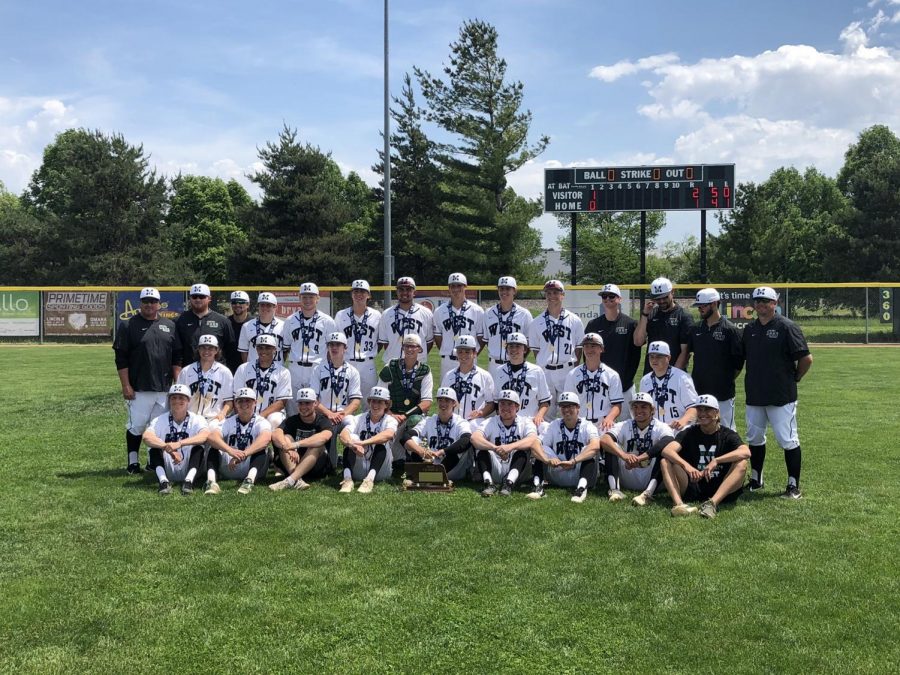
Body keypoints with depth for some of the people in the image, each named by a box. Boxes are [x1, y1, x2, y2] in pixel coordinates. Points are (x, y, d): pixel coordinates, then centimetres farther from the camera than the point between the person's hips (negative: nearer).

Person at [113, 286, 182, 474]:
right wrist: (126, 386, -9)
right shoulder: (128, 325, 1)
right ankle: (133, 462, 12)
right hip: (138, 389, -3)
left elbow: (177, 357, 13)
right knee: (136, 425, -1)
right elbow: (121, 358, -3)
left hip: (164, 388, 3)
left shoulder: (169, 326, 12)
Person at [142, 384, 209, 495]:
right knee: (154, 446, -21)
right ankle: (163, 481, -33)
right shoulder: (160, 420, -3)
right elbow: (146, 437, -24)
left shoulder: (196, 419, -4)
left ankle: (189, 480, -35)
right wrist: (169, 448, -40)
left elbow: (205, 435, -28)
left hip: (188, 471, -1)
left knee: (198, 446, -24)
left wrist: (180, 443, -42)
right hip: (167, 471, 1)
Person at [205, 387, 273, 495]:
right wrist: (230, 450, -36)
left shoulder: (261, 422, 0)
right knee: (214, 449, -18)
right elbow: (212, 437, -15)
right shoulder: (229, 422, 7)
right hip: (228, 469, 2)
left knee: (260, 450, -27)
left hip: (252, 466, -2)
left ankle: (250, 480, -51)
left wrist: (244, 454, -41)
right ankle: (211, 481, -38)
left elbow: (266, 438, -25)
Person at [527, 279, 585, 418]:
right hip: (545, 372, 1)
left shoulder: (574, 320, 6)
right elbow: (535, 348, 10)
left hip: (567, 371, -1)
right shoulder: (537, 322, 8)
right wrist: (540, 368, 1)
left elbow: (579, 347, 8)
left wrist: (575, 368, 0)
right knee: (546, 409, 5)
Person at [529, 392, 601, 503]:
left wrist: (573, 461, -43)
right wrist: (548, 459, -36)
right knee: (541, 450, -14)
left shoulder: (587, 426, -7)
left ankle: (582, 487, -41)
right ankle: (538, 486, -24)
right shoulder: (554, 426, 1)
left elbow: (595, 446, -30)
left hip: (581, 473, -3)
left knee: (589, 452, -27)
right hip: (558, 477, 3)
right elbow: (535, 445, -14)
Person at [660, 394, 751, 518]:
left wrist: (716, 461, -28)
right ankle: (678, 503, -39)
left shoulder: (727, 435, 4)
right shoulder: (689, 433, 8)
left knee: (741, 463, -25)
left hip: (720, 490, -1)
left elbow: (746, 452, -19)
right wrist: (686, 466, -30)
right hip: (692, 487, 1)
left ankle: (712, 503, -42)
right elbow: (667, 450, -12)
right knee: (665, 462, -16)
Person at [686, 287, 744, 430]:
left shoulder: (731, 330, -8)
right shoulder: (696, 329, 8)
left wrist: (728, 380, -1)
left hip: (723, 392, -5)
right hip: (699, 391, 5)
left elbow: (739, 362, -5)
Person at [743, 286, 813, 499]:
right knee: (754, 439, 14)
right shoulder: (749, 329, 10)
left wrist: (794, 378, -1)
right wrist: (753, 380, 13)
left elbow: (806, 359, -11)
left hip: (781, 396, -6)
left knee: (788, 440, -2)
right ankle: (755, 480, 28)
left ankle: (794, 485, 5)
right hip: (754, 395, 6)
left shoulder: (787, 327, -9)